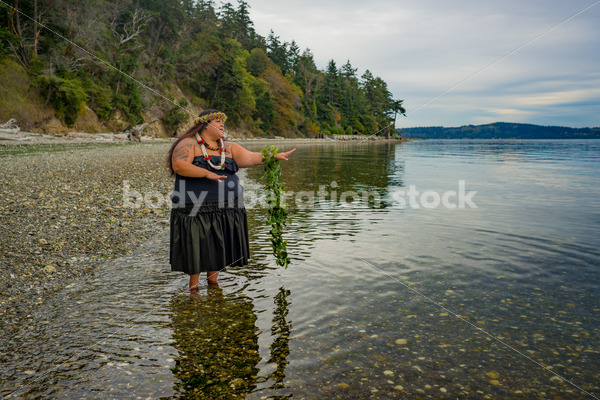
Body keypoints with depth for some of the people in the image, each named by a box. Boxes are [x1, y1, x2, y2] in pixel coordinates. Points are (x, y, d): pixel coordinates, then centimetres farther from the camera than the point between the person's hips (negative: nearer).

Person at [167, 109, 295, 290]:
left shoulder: (229, 148, 12)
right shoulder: (189, 144, -2)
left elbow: (250, 157, 0)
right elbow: (179, 165, -17)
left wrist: (275, 156, -13)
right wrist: (207, 173, -23)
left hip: (225, 208, 5)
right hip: (196, 207, -4)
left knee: (218, 245, 10)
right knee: (195, 243, 1)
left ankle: (213, 281, 26)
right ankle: (193, 285, 18)